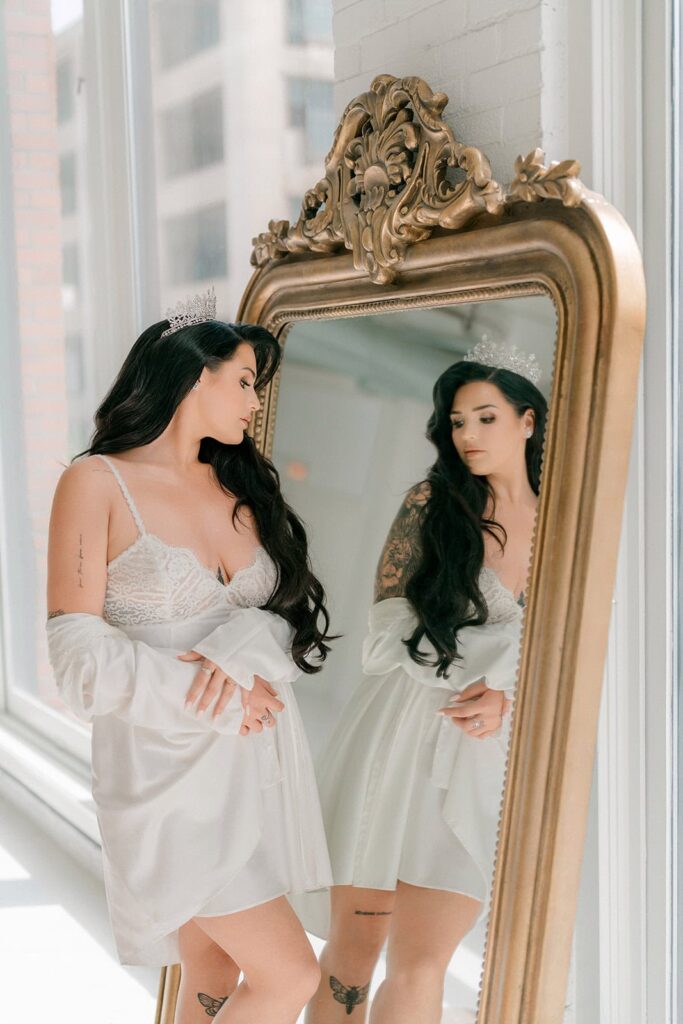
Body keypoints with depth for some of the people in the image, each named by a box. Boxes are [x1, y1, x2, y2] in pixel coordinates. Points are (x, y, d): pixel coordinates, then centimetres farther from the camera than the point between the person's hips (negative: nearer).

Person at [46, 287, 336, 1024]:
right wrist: (219, 702, -13)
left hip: (258, 762, 6)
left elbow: (295, 611, 6)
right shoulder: (97, 483, -8)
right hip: (171, 770, -5)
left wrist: (243, 648, -16)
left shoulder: (241, 487, 10)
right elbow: (81, 657, -12)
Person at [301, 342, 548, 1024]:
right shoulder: (430, 503, 3)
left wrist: (504, 698, -10)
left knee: (420, 963, -2)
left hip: (483, 759, 1)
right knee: (351, 951, 2)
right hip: (398, 733, -1)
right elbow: (390, 623, 1)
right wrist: (478, 683, -7)